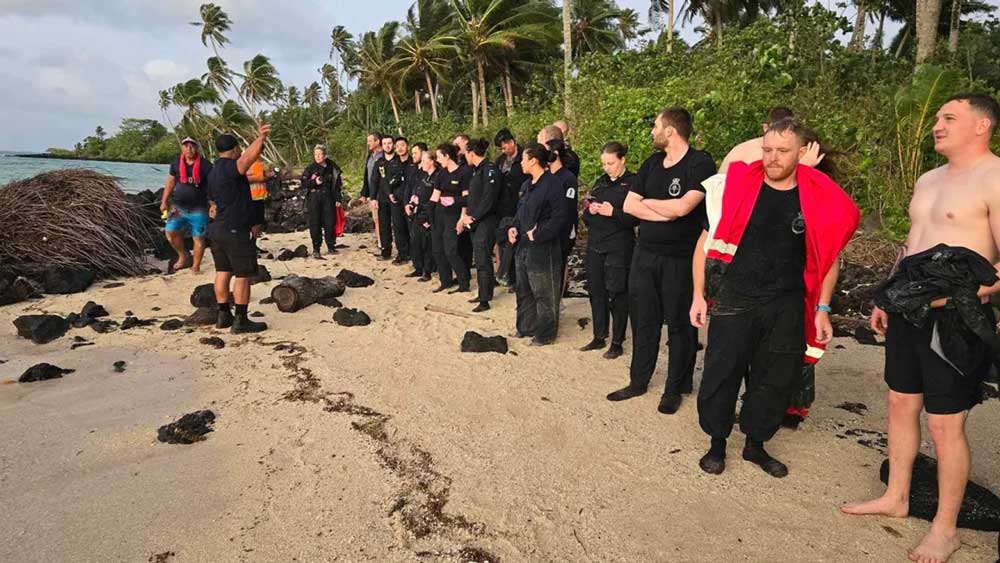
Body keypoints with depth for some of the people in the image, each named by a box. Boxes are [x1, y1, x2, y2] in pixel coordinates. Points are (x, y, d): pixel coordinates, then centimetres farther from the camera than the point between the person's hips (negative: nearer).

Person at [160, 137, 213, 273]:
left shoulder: (205, 165, -8)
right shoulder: (176, 162, 4)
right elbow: (170, 182, 13)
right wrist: (164, 202, 13)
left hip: (198, 208, -3)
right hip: (178, 206, 3)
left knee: (198, 238, 1)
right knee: (170, 232, -5)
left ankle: (195, 266, 13)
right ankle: (184, 257, 18)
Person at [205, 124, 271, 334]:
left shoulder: (213, 172, 16)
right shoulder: (230, 167, -14)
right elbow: (247, 158, -38)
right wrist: (261, 138, -46)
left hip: (217, 228, 10)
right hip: (235, 231, -10)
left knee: (223, 271, 13)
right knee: (242, 275, -4)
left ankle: (223, 316, 18)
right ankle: (241, 321, -2)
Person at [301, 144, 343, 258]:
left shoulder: (332, 167, 5)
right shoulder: (311, 167, -1)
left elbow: (338, 184, 11)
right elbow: (303, 182, 1)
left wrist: (338, 199, 7)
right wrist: (314, 182, -16)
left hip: (328, 198, 2)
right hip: (313, 198, -1)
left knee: (330, 223, 3)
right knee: (315, 224, 0)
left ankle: (331, 246, 18)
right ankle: (316, 249, 6)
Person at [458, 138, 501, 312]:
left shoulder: (489, 170, -14)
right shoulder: (477, 170, 15)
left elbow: (489, 198, -20)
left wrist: (473, 217, -15)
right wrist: (465, 216, 8)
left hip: (486, 221, -9)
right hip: (475, 221, 9)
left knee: (483, 260, -6)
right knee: (481, 258, 15)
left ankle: (485, 301, -1)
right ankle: (485, 293, 25)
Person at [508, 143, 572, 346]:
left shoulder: (552, 185, -15)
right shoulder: (527, 185, 12)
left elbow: (559, 218, -20)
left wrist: (537, 235, -18)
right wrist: (513, 228, 3)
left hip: (543, 249, -9)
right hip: (523, 246, 9)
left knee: (544, 294, 2)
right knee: (524, 291, 18)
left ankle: (545, 334, 14)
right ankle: (526, 327, 33)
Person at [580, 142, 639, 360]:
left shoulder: (633, 182, -5)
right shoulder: (600, 183, 14)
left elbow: (636, 218, -10)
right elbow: (586, 218, 16)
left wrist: (613, 212, -20)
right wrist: (590, 211, -5)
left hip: (619, 248, -6)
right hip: (595, 245, 6)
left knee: (617, 294, 0)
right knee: (596, 292, 10)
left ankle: (617, 342, 12)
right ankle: (599, 337, 23)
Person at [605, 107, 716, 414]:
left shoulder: (700, 162, -11)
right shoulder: (651, 164, 10)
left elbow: (682, 207, -24)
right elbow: (629, 205, 4)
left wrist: (647, 202, -6)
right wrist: (663, 214, -12)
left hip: (680, 259, -6)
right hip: (645, 254, 6)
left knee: (679, 325, 6)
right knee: (643, 320, 12)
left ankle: (675, 388, 20)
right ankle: (638, 381, 26)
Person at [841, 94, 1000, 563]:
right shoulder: (928, 180, 15)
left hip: (953, 317, -8)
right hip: (909, 309, 8)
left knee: (945, 423, 1)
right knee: (901, 404, 16)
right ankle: (896, 498, 33)